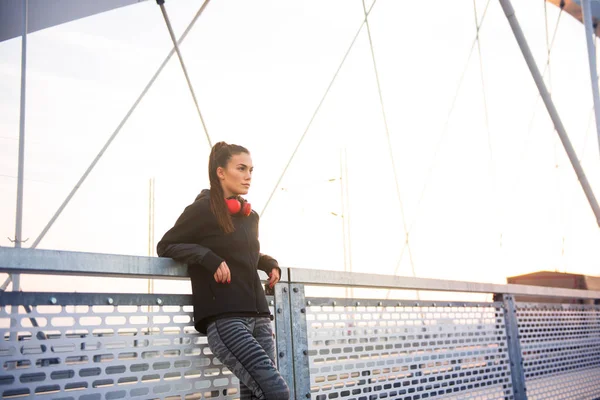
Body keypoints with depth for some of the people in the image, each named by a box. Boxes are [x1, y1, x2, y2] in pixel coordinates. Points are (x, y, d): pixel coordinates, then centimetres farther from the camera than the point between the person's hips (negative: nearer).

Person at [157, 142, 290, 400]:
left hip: (258, 315, 7)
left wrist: (270, 263, 12)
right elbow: (165, 247, -1)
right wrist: (209, 258, -15)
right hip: (224, 318, -7)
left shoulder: (251, 216, 16)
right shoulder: (203, 209, -3)